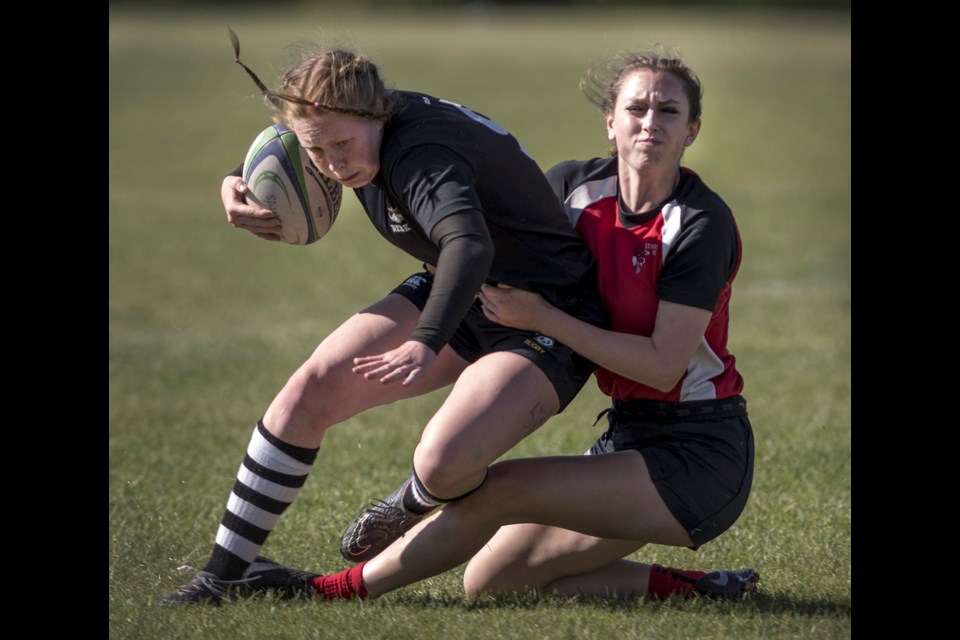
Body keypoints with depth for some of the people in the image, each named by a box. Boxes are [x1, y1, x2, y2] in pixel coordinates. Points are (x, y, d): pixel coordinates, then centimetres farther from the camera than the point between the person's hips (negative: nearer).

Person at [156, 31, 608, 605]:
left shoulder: (417, 152, -32)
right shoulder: (368, 137, -5)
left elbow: (470, 245, -52)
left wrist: (426, 344, -65)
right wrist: (237, 185, 0)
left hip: (546, 324, -8)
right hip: (454, 296, 9)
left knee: (443, 463, -30)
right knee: (314, 387, -9)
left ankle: (415, 507, 10)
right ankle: (223, 574, 1)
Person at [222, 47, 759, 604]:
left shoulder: (702, 224, -16)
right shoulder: (577, 186, 3)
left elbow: (663, 365, -20)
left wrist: (542, 317, -20)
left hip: (699, 456, -8)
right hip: (629, 435, 8)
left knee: (497, 489, -21)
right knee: (489, 579, 2)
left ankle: (341, 589, -8)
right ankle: (684, 590, 5)